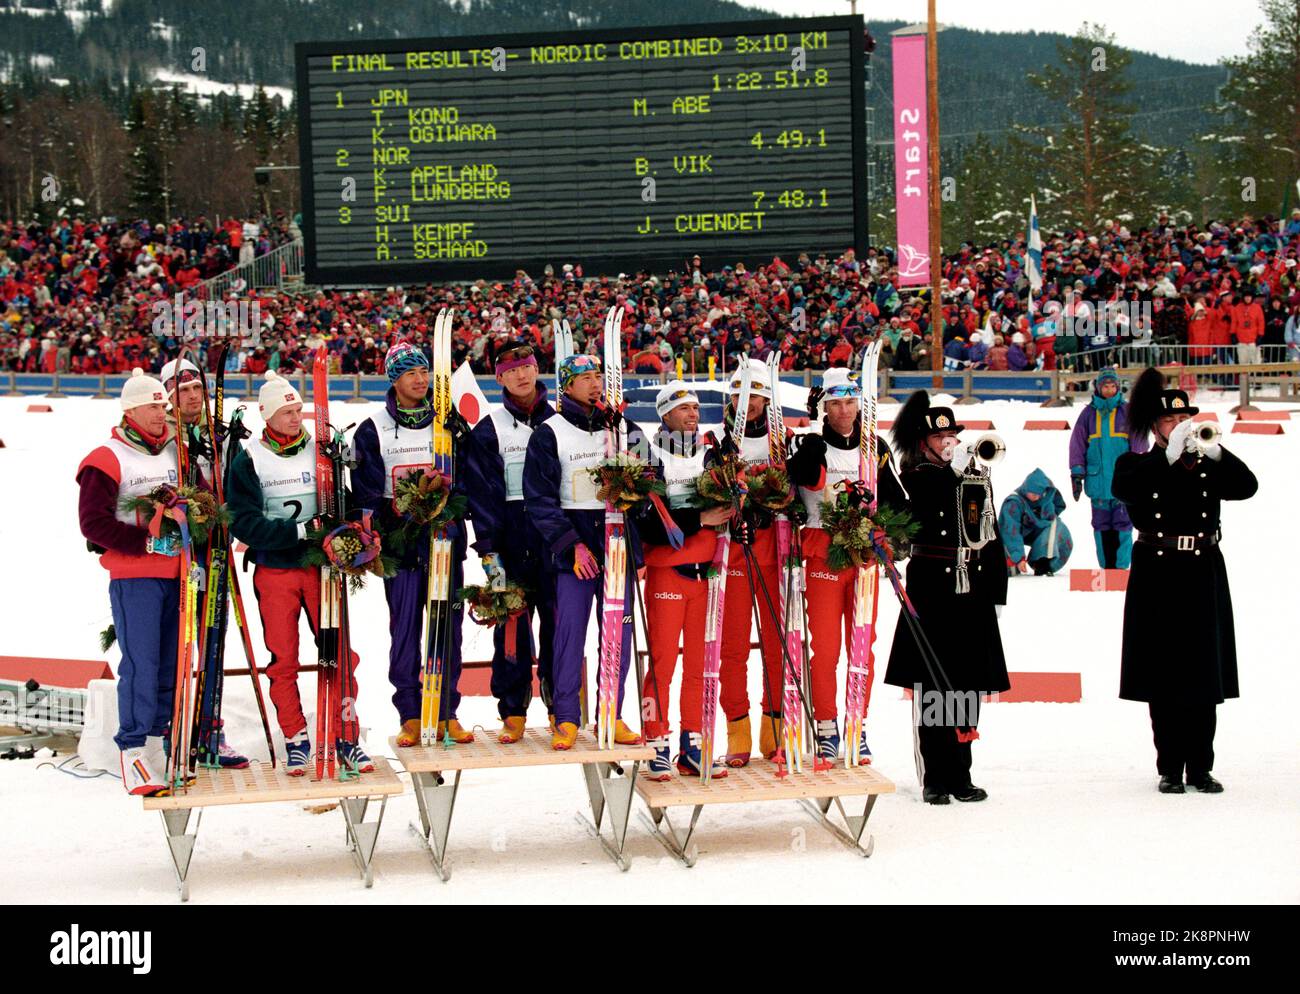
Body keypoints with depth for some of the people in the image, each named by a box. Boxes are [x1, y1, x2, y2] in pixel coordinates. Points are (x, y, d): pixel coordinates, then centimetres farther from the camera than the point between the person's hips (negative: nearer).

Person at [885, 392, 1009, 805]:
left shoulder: (978, 481, 12)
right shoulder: (916, 477, 2)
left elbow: (992, 541, 13)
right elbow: (922, 512, -19)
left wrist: (997, 595, 9)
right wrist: (953, 470, -16)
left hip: (972, 591, 4)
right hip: (930, 590, -4)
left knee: (967, 685, 5)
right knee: (931, 684, -4)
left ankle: (960, 776, 12)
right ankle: (935, 778, 1)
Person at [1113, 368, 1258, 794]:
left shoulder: (1208, 464, 10)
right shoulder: (1137, 465, 4)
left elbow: (1247, 486, -7)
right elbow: (1124, 488, -19)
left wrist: (1213, 451, -20)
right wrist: (1169, 455, -25)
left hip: (1203, 578, 2)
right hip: (1158, 579, -2)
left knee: (1203, 677, 5)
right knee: (1163, 679, 1)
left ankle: (1200, 767, 12)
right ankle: (1170, 769, 8)